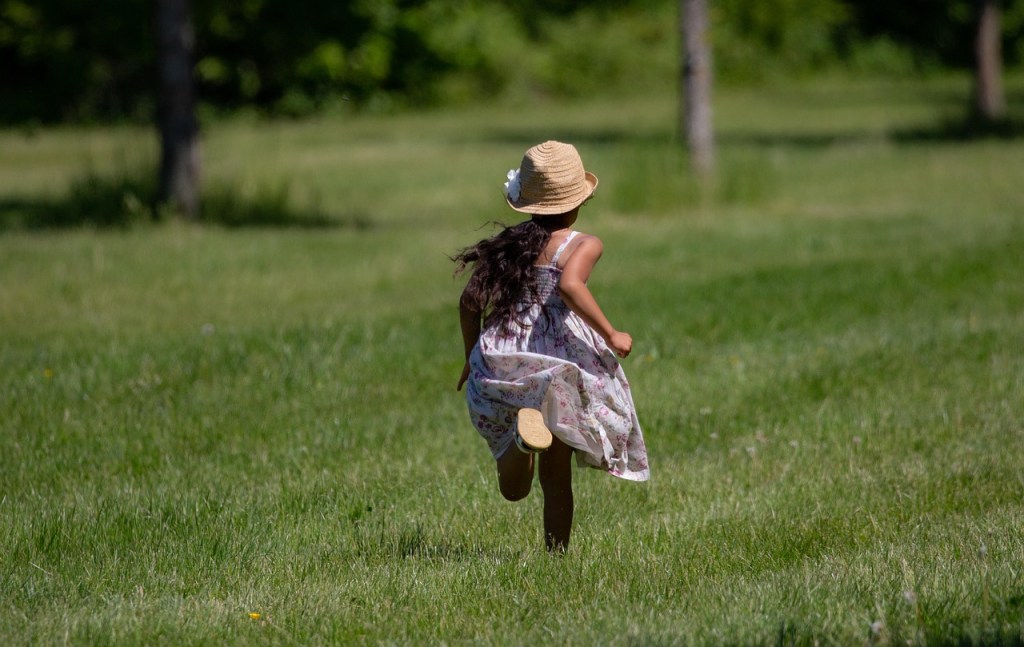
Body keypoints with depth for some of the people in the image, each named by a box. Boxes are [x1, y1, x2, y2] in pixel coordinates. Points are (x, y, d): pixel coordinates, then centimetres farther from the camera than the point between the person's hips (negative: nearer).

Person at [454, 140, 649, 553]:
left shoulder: (506, 244, 11)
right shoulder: (582, 245, -4)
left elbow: (469, 302, 10)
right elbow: (569, 286, -24)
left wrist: (472, 358, 23)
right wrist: (611, 336, -17)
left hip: (500, 363, 3)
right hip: (559, 364, -3)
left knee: (513, 488, 6)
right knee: (556, 477, 12)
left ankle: (522, 433, -23)